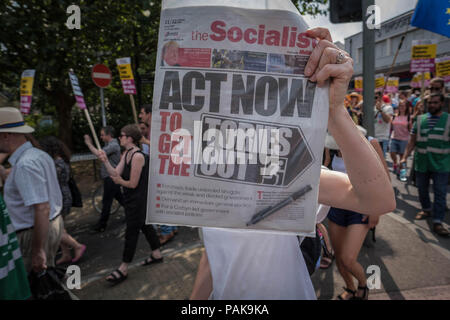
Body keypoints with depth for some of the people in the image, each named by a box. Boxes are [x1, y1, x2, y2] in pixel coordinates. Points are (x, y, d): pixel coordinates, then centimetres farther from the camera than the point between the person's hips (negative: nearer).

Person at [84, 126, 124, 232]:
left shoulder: (113, 145, -19)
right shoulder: (109, 144, 15)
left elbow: (98, 154, -26)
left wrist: (89, 144, -15)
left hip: (111, 178, -10)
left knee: (106, 201, -2)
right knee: (119, 197, 19)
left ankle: (102, 225, 8)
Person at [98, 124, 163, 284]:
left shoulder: (138, 156, -22)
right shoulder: (126, 154, 8)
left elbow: (133, 183, -20)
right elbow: (116, 174, 1)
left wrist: (120, 182, -3)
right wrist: (106, 161, -11)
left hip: (138, 200, -10)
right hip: (132, 199, 10)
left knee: (131, 232, 0)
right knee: (145, 225, 19)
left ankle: (123, 268, 11)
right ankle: (156, 254, 35)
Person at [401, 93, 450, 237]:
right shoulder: (420, 119, 7)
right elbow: (412, 140, 8)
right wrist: (405, 157, 0)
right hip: (421, 163, 3)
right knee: (422, 189, 15)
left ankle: (437, 221, 7)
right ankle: (427, 209, 38)